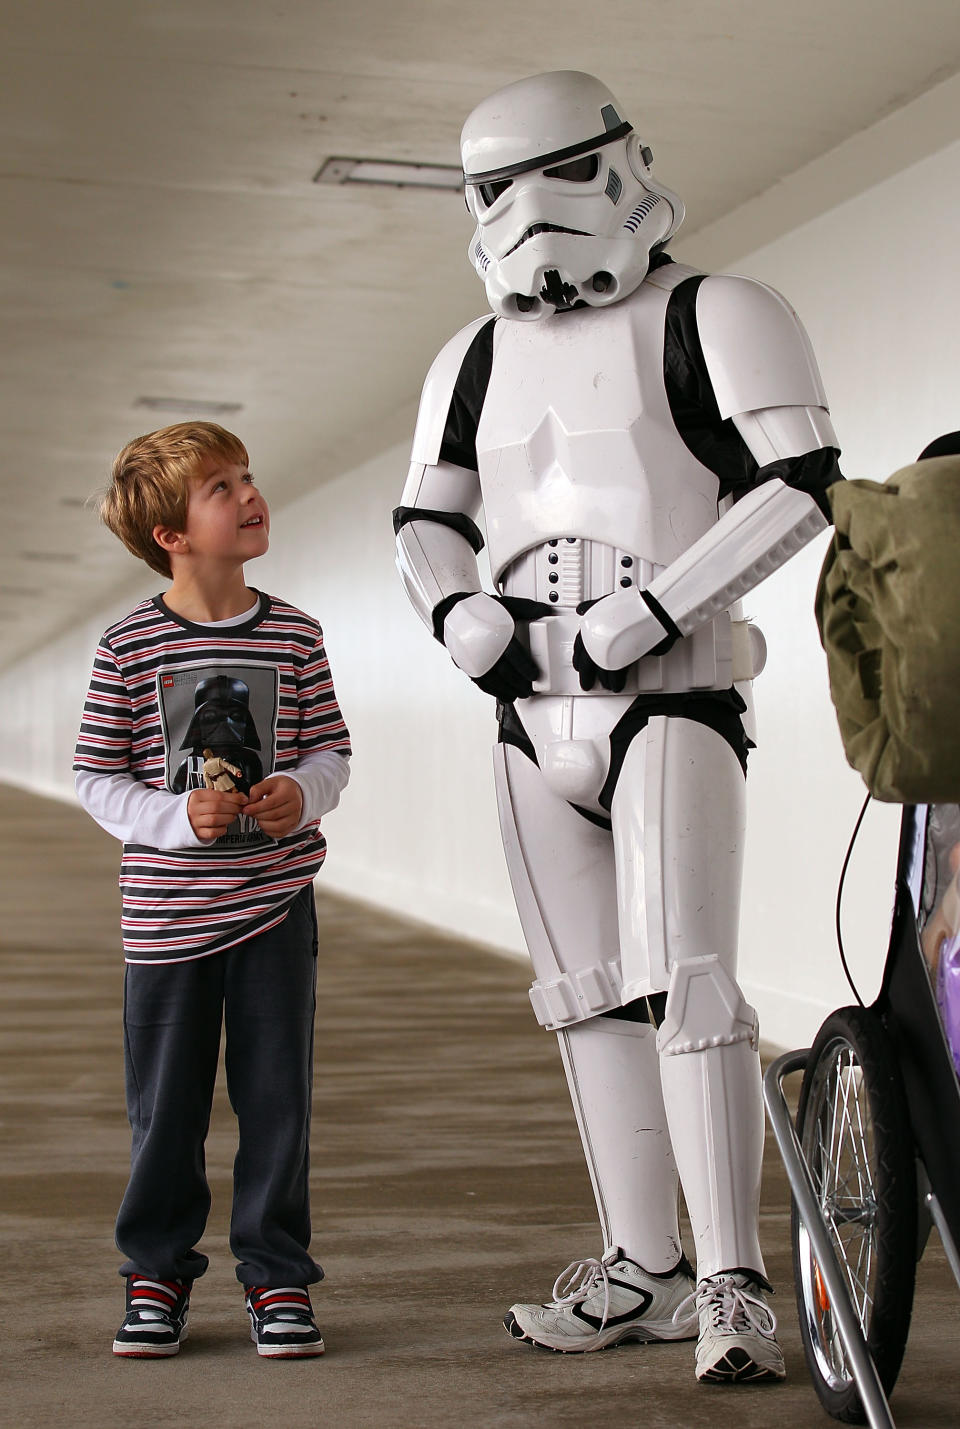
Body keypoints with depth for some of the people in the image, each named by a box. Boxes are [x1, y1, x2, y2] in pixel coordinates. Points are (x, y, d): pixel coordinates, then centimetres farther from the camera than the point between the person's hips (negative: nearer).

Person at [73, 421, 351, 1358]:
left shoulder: (293, 636, 1)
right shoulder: (130, 646, -6)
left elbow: (330, 749, 7)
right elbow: (97, 778, -3)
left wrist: (302, 792, -13)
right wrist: (179, 818, -17)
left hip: (276, 901, 2)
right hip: (168, 908, -2)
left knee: (276, 1096, 5)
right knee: (165, 1105, 7)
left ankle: (277, 1277, 18)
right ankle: (156, 1274, 24)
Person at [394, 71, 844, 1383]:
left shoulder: (710, 319, -3)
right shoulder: (479, 357, 16)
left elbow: (801, 488, -13)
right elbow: (425, 522, 21)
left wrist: (641, 614, -18)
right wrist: (465, 618, -2)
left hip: (671, 702, -6)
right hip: (536, 719, 7)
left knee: (681, 979, -19)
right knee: (588, 998, 9)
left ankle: (733, 1286, -15)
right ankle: (642, 1269, 18)